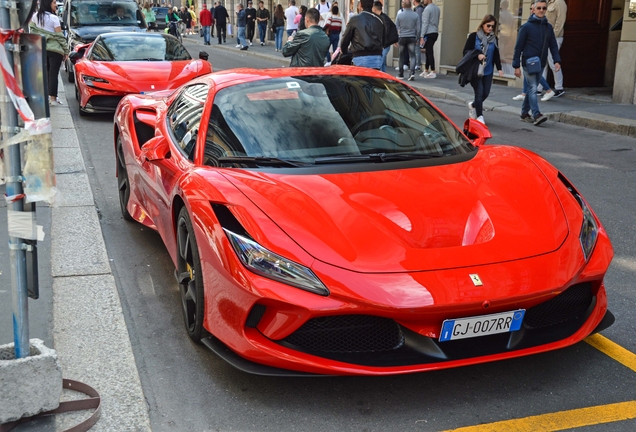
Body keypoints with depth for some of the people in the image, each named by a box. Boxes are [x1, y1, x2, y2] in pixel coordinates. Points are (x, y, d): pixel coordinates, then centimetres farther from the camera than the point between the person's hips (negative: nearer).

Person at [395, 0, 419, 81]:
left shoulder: (400, 15, -1)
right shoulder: (415, 15, -1)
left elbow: (396, 28, 2)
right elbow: (418, 28, 1)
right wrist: (417, 39, 11)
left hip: (402, 38, 0)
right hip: (412, 38, 0)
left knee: (402, 56, 11)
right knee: (412, 56, 0)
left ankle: (400, 74, 17)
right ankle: (412, 73, -18)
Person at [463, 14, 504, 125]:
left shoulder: (494, 39, 8)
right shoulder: (474, 36, -5)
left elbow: (496, 55, 12)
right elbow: (466, 51, -6)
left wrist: (499, 68, 1)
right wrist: (477, 55, -21)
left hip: (488, 71, 5)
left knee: (485, 93, 5)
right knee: (479, 92, -8)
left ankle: (473, 105, 34)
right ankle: (479, 116, 3)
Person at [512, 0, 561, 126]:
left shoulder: (548, 27, 9)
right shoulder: (526, 27, -5)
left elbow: (553, 45, 10)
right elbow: (518, 47, -5)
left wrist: (557, 61, -4)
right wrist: (516, 66, -9)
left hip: (541, 64, 5)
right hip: (529, 63, -5)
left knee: (531, 89, 13)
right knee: (533, 88, -13)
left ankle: (525, 112, 23)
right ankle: (536, 115, -20)